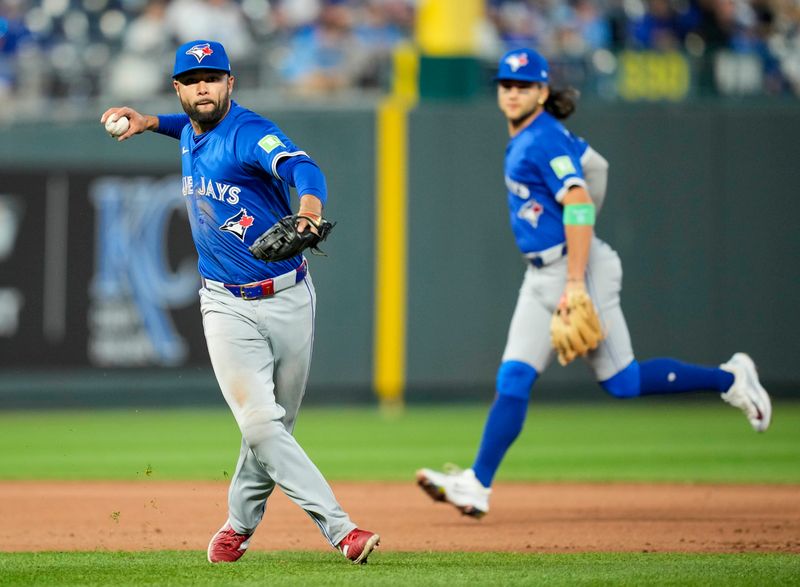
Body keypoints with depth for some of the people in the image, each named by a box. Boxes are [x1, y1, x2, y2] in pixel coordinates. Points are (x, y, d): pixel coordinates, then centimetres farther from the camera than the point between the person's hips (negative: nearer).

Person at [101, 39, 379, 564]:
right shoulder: (191, 135, 7)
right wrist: (151, 122, 21)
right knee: (261, 425, -15)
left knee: (273, 426, 7)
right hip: (229, 309, 3)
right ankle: (340, 529, -19)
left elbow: (302, 167, -36)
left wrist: (309, 207, -56)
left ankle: (239, 525, 30)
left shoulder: (250, 133, -14)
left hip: (289, 300, -3)